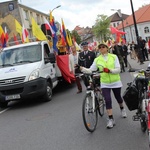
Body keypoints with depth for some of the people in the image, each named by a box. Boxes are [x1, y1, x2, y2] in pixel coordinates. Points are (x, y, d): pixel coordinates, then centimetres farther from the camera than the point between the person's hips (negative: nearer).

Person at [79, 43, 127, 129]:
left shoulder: (114, 57, -6)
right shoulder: (97, 59, -2)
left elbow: (118, 69, -11)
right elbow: (91, 70, -7)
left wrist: (109, 70, -29)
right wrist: (82, 69, -25)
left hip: (115, 82, 0)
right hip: (105, 83, 0)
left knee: (118, 97, 18)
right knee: (108, 100, -10)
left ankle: (122, 109, 50)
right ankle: (111, 119, -2)